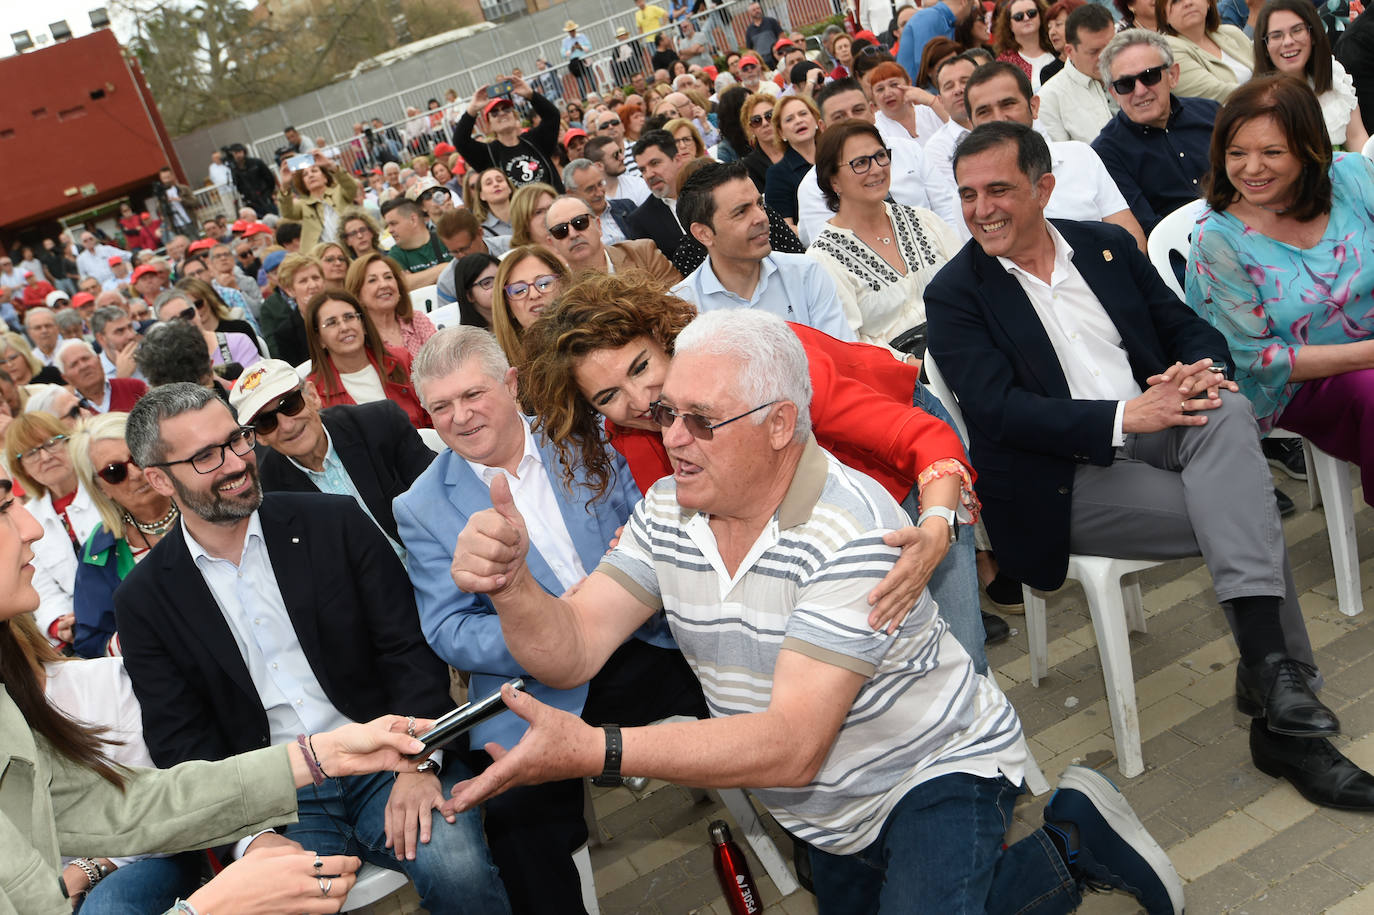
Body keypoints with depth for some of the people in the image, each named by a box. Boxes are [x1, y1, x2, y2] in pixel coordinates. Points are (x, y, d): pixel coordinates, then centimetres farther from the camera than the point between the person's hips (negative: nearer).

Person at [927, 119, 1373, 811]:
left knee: (1228, 409, -30)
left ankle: (1266, 661, -35)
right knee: (1239, 513, -24)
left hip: (1151, 427, 4)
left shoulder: (1106, 245, 15)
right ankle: (1281, 719, -11)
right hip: (1064, 481, -4)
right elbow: (997, 408, -14)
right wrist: (1123, 417, -26)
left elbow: (1188, 326, 12)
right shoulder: (955, 294, -1)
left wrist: (1201, 367, -14)